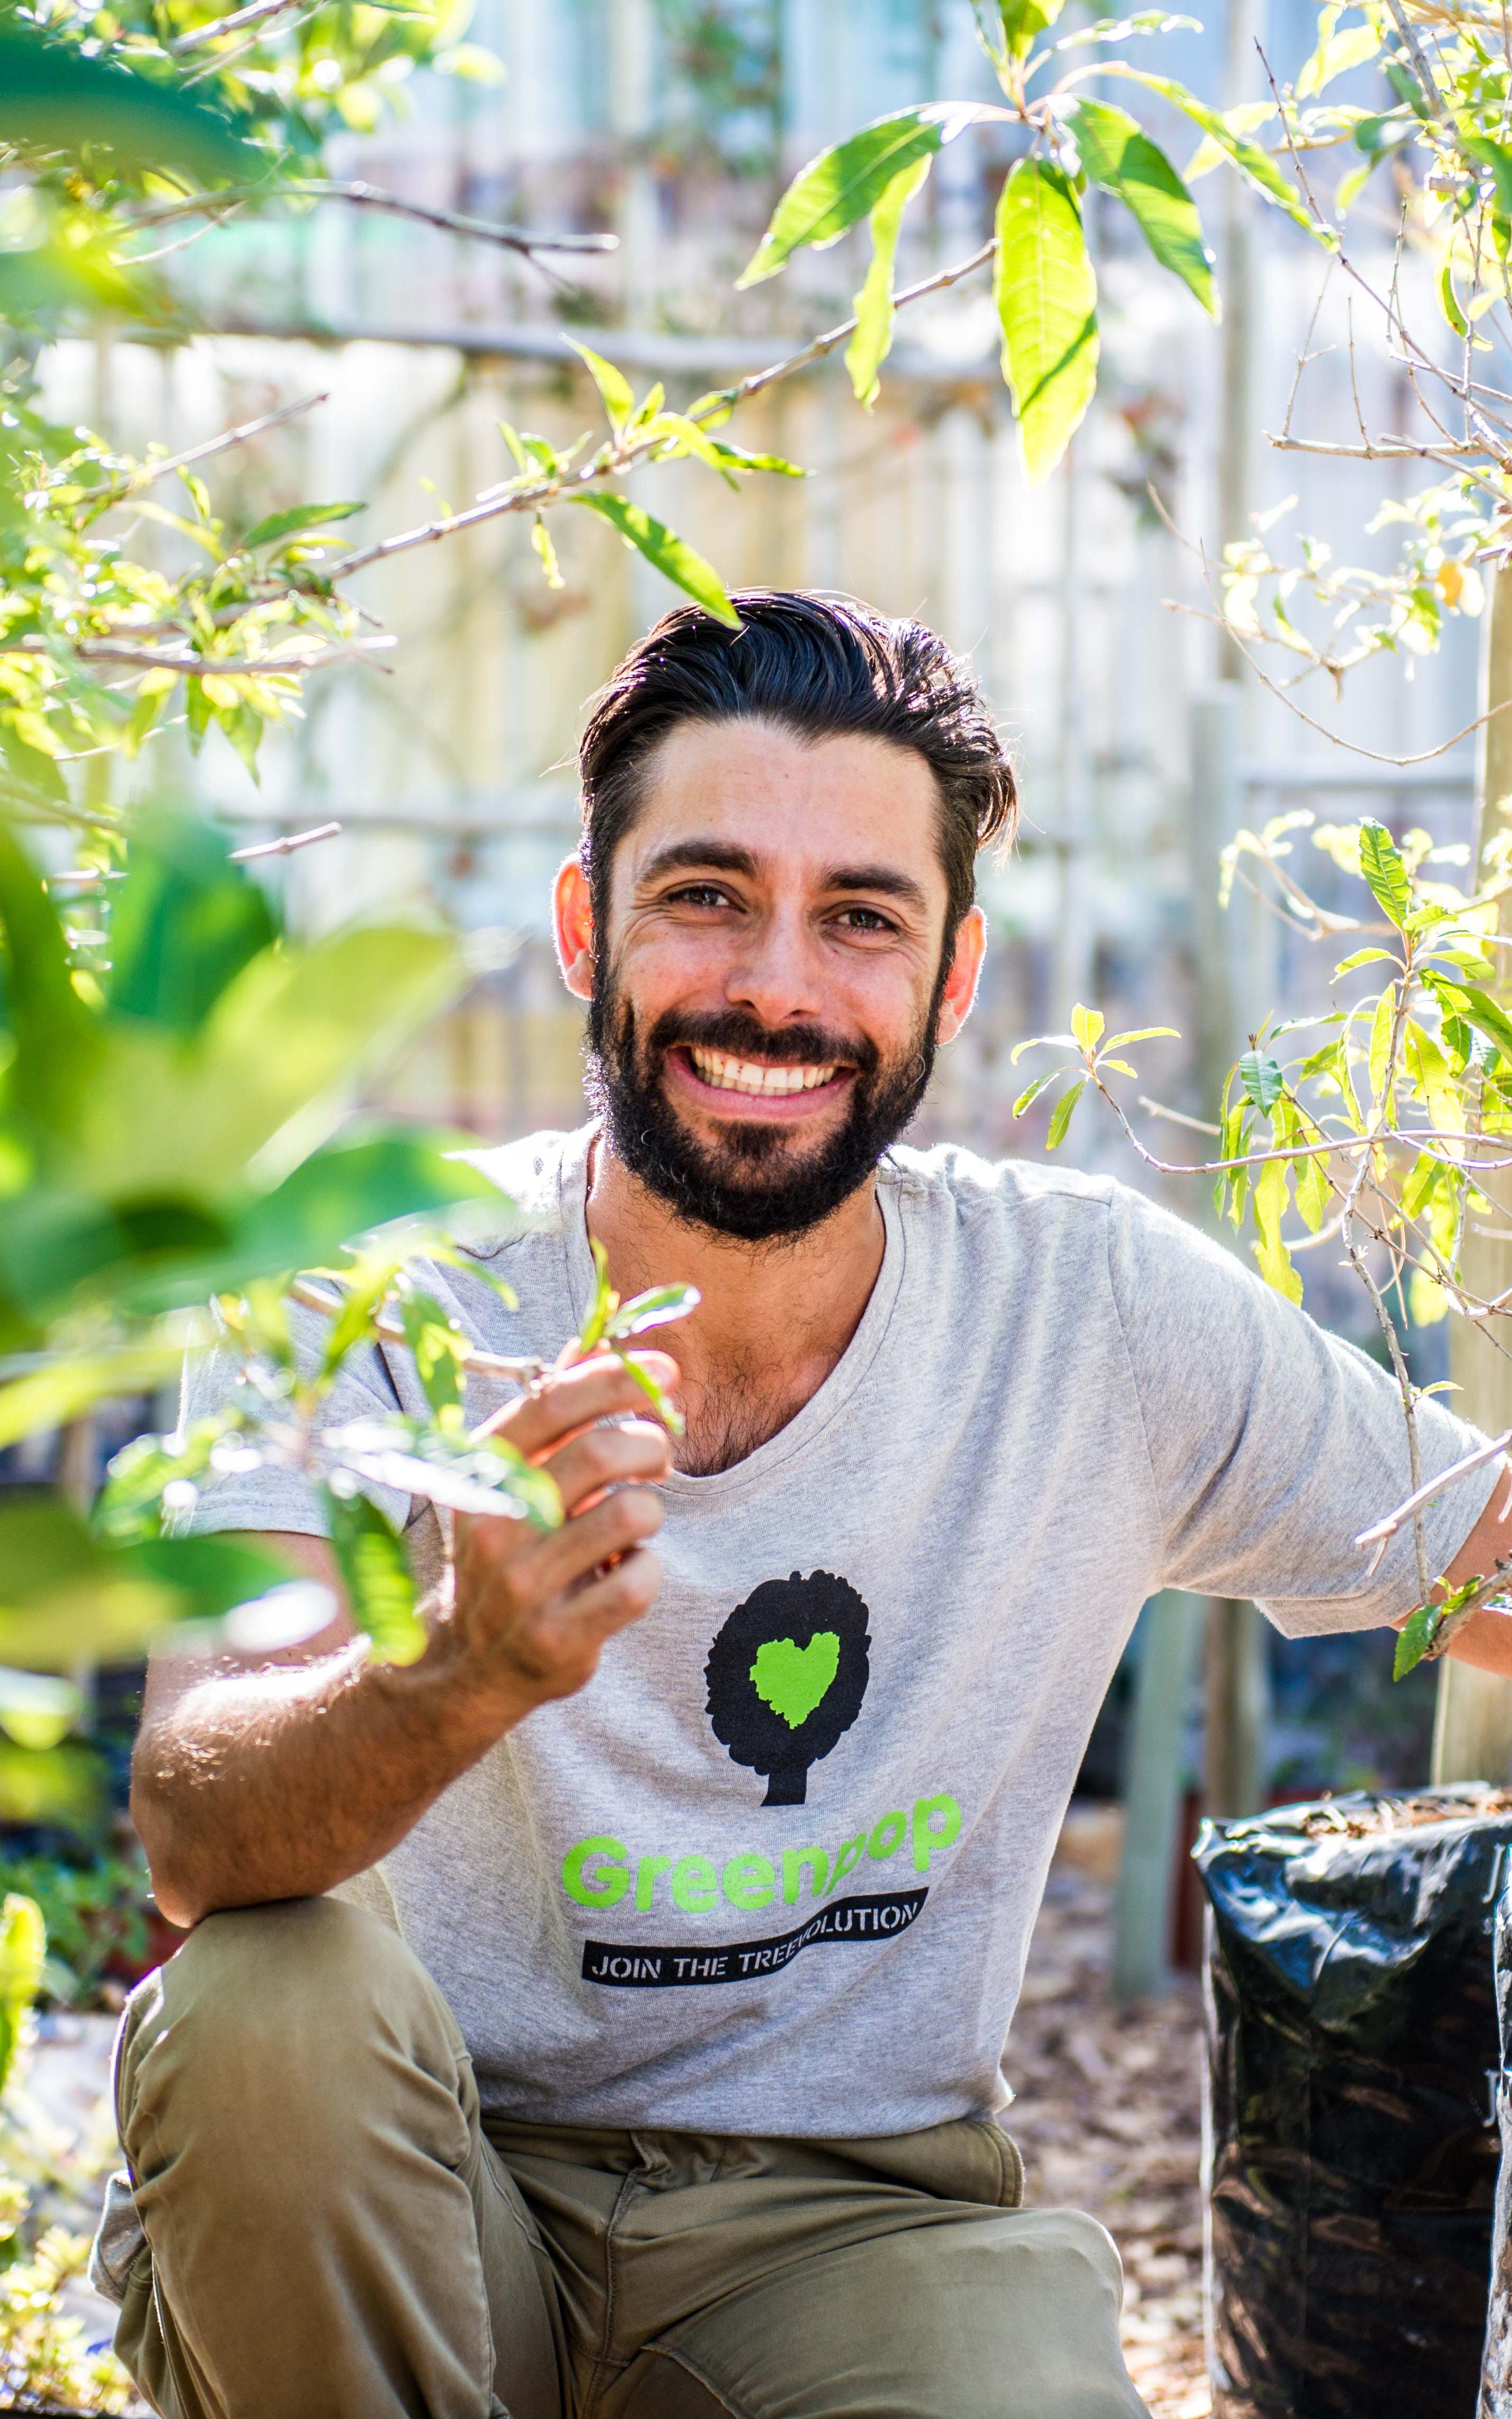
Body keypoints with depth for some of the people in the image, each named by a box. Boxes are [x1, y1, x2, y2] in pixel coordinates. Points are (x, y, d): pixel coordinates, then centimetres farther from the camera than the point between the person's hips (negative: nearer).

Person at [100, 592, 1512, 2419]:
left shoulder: (1110, 1313, -8)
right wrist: (464, 1669, -48)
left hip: (858, 2216, 0)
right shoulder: (361, 1295, -13)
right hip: (434, 2208, 0)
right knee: (266, 2001, -31)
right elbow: (196, 1836, -26)